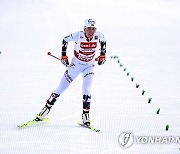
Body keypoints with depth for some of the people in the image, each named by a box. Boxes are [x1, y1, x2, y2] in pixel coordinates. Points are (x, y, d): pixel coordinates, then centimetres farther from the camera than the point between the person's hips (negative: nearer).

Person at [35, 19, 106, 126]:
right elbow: (65, 40, -6)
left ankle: (86, 115, -4)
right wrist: (64, 56, -6)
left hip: (89, 66, 1)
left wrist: (102, 55, 4)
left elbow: (103, 41, 7)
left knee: (86, 90, -16)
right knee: (61, 88, 3)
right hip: (75, 65, -1)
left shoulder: (98, 35, -18)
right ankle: (47, 108, 17)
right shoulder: (78, 36, -24)